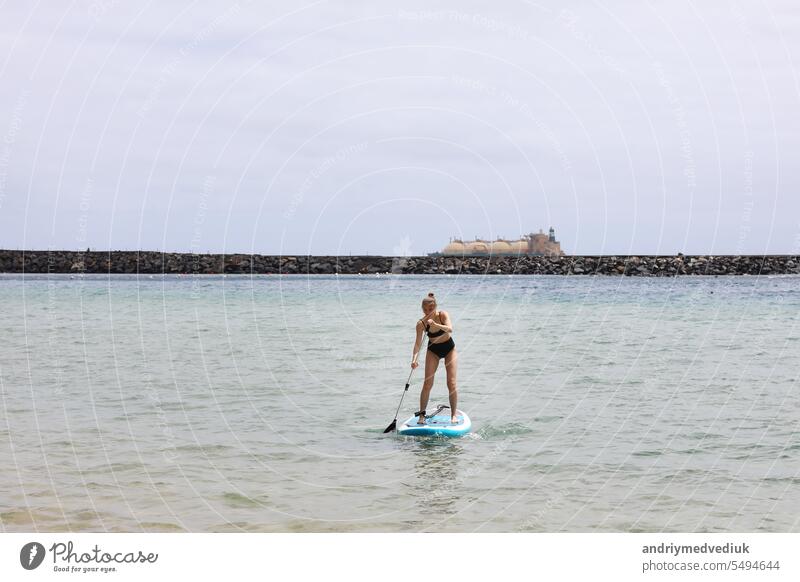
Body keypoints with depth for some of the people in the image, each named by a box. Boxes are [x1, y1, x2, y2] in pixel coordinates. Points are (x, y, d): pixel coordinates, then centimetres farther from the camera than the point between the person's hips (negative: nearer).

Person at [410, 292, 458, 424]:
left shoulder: (443, 315, -22)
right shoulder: (421, 324, -21)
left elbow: (450, 329, -39)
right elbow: (418, 343, -25)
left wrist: (435, 325, -54)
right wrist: (414, 359, -40)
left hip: (449, 348, -1)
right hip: (433, 350, 1)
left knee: (451, 383, -6)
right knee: (427, 384, -7)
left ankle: (453, 414, 4)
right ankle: (422, 414, -1)